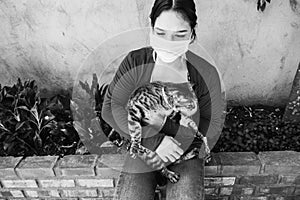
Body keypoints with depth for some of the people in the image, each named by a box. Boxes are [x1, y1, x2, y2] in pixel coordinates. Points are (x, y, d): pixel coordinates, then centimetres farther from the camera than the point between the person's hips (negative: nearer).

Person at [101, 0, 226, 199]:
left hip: (186, 151, 0)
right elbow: (110, 108, -14)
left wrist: (165, 124, -20)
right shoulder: (134, 62, -15)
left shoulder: (206, 74, -15)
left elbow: (211, 126, -6)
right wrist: (155, 142, -22)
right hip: (144, 147, 1)